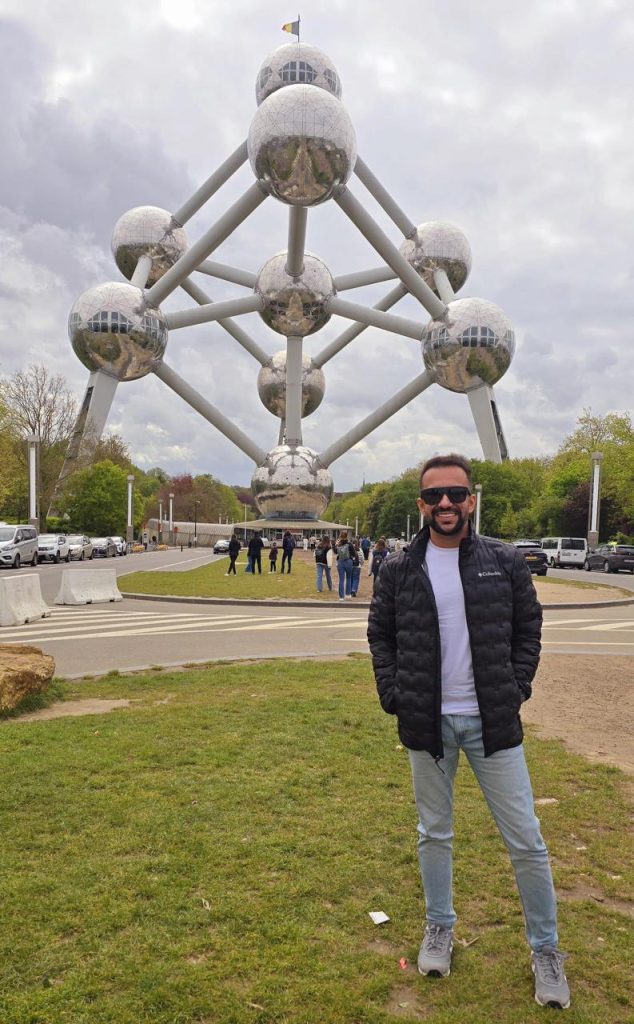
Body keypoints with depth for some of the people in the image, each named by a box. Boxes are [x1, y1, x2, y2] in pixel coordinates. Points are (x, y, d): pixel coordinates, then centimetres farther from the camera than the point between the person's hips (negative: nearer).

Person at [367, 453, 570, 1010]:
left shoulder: (506, 561, -3)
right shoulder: (399, 569, -2)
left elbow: (528, 629, 5)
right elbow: (380, 635, 6)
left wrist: (516, 690, -4)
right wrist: (394, 695, -2)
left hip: (491, 721, 0)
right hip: (428, 723, 1)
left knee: (526, 840, 7)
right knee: (434, 833, 17)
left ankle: (546, 948, 29)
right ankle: (440, 927, 39)